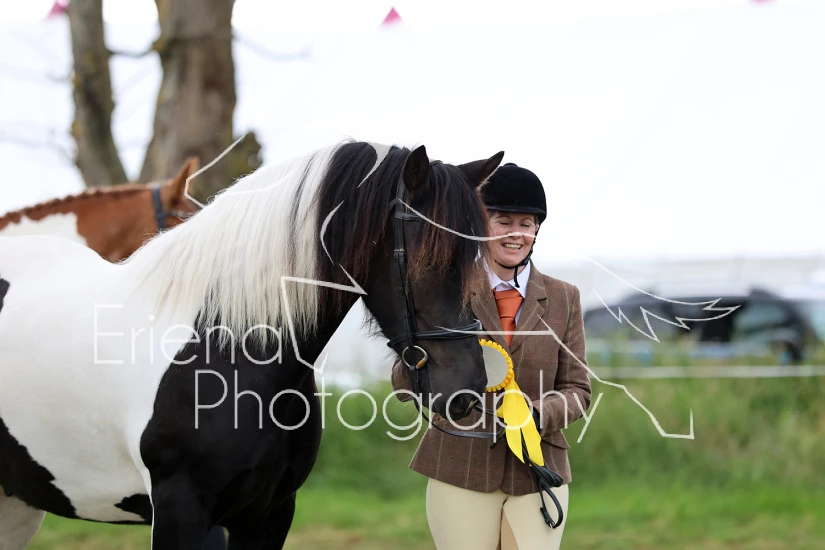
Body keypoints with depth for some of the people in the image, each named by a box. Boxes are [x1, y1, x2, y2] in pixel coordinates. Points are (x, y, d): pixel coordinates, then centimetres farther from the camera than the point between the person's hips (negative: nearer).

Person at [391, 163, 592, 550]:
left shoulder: (563, 299, 7)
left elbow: (577, 389, 6)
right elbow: (403, 387, -1)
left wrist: (537, 415, -16)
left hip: (538, 472, 1)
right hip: (460, 471, -1)